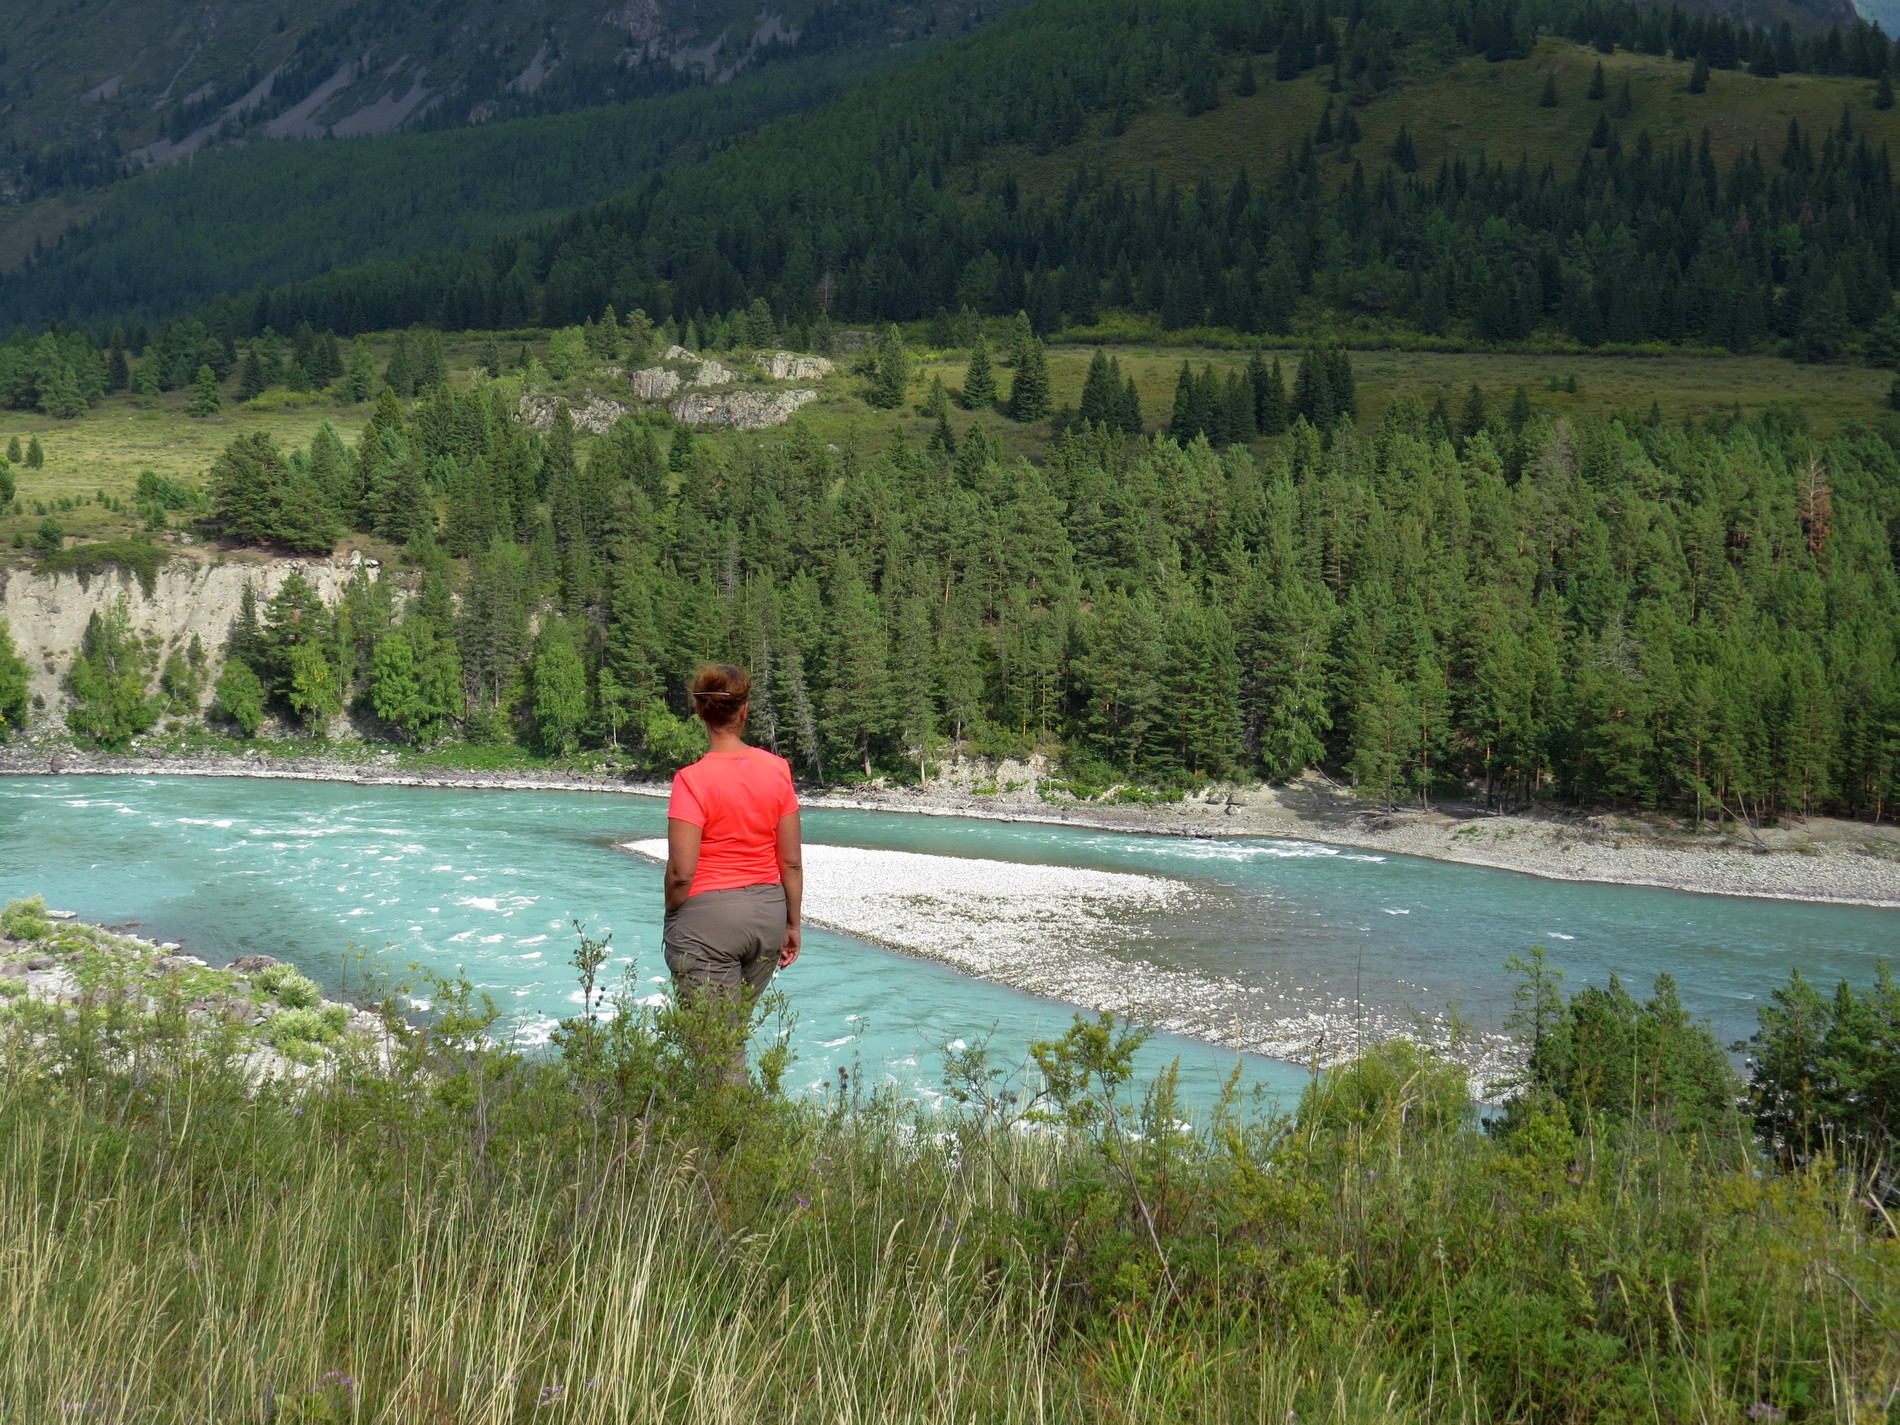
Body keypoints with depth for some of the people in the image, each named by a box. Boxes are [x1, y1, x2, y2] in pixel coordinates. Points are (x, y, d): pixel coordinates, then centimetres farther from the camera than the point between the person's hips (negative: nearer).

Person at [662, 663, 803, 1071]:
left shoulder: (693, 780, -14)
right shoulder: (777, 770, -1)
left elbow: (681, 872, -16)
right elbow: (792, 863, 3)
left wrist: (671, 922, 2)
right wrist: (792, 924, 14)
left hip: (708, 916, -5)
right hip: (768, 914, 5)